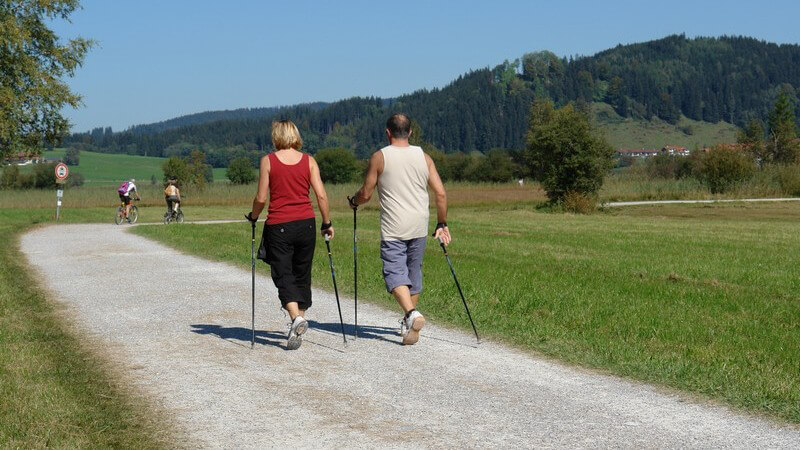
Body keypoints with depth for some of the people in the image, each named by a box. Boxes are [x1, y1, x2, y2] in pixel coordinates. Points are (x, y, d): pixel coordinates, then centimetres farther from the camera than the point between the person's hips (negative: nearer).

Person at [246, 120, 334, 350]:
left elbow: (261, 198, -4)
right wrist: (327, 223, 8)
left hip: (278, 226, -3)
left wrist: (253, 217, 15)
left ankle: (296, 317, -23)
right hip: (306, 223, 3)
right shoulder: (308, 161, 3)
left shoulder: (268, 161, -3)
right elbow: (321, 195, -2)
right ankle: (298, 326, 20)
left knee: (283, 276, 1)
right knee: (302, 276, 15)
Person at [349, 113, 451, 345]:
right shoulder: (423, 157, 6)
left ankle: (411, 313, -30)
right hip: (419, 227, 4)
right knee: (414, 272, 16)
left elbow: (366, 194, 0)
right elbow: (440, 193, 3)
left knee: (395, 272, -5)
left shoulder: (379, 157, -3)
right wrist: (442, 224, 14)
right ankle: (409, 325, 24)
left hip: (393, 229, -4)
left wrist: (353, 201, 23)